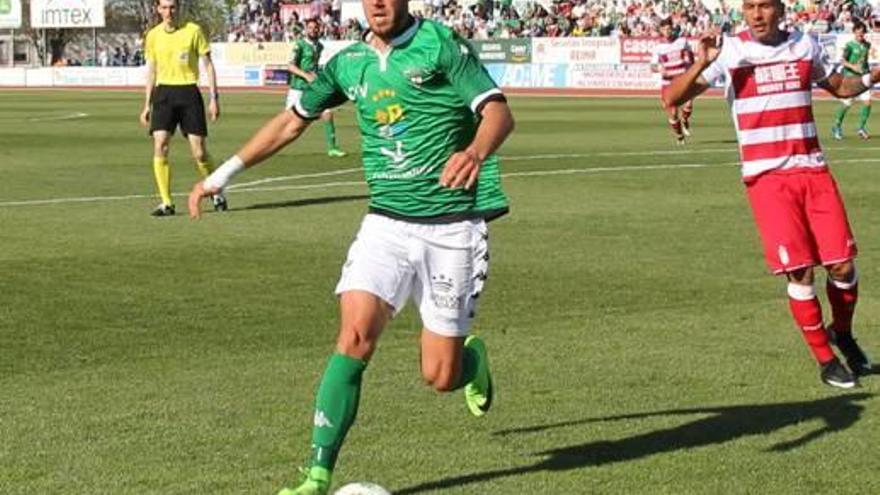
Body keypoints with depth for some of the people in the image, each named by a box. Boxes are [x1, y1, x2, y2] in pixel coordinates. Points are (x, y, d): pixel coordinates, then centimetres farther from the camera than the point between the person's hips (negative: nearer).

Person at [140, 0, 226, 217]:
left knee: (199, 152, -3)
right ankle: (166, 203, -5)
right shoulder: (153, 36, 7)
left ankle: (216, 193, 22)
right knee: (159, 146, -12)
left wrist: (214, 98, -4)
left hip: (189, 93, -2)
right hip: (164, 94, 2)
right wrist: (147, 105, 14)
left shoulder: (193, 31, -3)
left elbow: (208, 65, 1)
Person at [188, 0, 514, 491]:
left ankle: (473, 357, 38)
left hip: (452, 228, -3)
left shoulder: (442, 45, -7)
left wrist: (474, 153, -39)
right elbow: (292, 121, 21)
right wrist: (225, 172, 22)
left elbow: (499, 112, -17)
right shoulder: (348, 63, 8)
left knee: (440, 376, 0)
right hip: (386, 223, 3)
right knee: (354, 339, -16)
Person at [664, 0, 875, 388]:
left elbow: (838, 87, 24)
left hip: (813, 170, 3)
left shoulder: (805, 46, 7)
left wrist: (871, 78, 4)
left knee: (842, 265, -2)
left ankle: (843, 333, 27)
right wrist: (701, 65, -27)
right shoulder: (730, 51, -4)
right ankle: (824, 359, 10)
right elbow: (673, 98, -9)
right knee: (799, 271, -7)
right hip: (766, 177, -3)